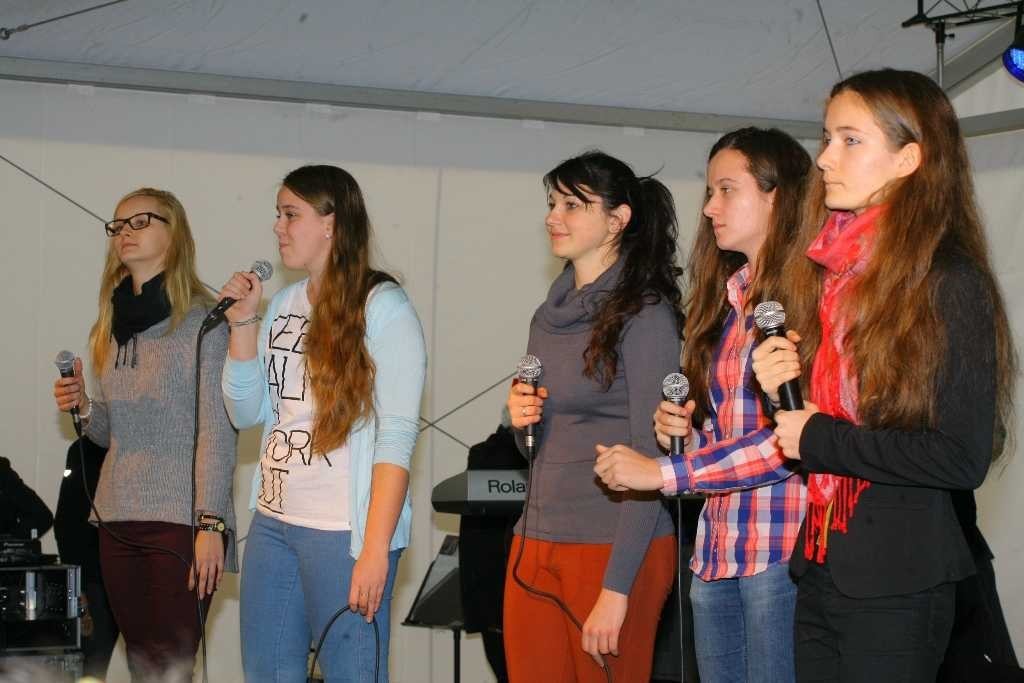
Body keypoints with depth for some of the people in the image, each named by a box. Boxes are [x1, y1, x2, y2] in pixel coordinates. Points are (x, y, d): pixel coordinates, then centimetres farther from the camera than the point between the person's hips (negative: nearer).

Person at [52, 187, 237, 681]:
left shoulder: (202, 320, -4)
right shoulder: (114, 326, 15)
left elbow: (217, 431, -9)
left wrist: (211, 525, -16)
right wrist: (83, 408, 1)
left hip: (181, 524, -6)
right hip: (118, 523, 6)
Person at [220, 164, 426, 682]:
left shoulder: (383, 308, -8)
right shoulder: (283, 305, 12)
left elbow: (396, 437, -13)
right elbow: (246, 414, 14)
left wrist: (375, 550, -19)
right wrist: (243, 323, 2)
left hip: (345, 529, -7)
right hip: (273, 522, 7)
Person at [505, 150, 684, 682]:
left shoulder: (644, 314, -9)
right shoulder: (550, 317, 13)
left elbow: (650, 458, -14)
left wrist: (617, 588, -19)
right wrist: (520, 418, 1)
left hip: (614, 550, -7)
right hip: (535, 541, 7)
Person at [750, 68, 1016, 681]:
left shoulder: (949, 283, -12)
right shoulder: (833, 273, 11)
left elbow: (963, 458, -18)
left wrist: (818, 440, -13)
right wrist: (783, 388, 1)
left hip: (898, 587, -7)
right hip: (822, 567, 7)